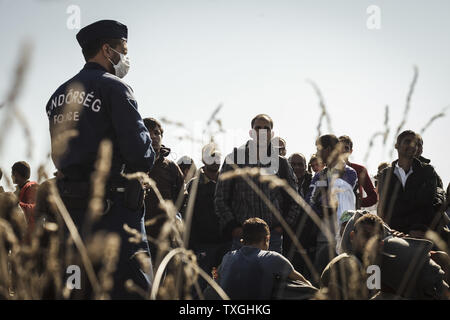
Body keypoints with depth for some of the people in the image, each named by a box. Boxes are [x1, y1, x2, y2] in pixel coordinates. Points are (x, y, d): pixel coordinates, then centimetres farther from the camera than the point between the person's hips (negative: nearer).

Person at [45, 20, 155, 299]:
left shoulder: (58, 96, 15)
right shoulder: (114, 87, -8)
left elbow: (61, 156, 13)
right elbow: (139, 150, -16)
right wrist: (143, 165, 4)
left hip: (70, 202, 8)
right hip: (114, 204, -8)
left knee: (76, 288, 13)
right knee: (130, 286, -7)